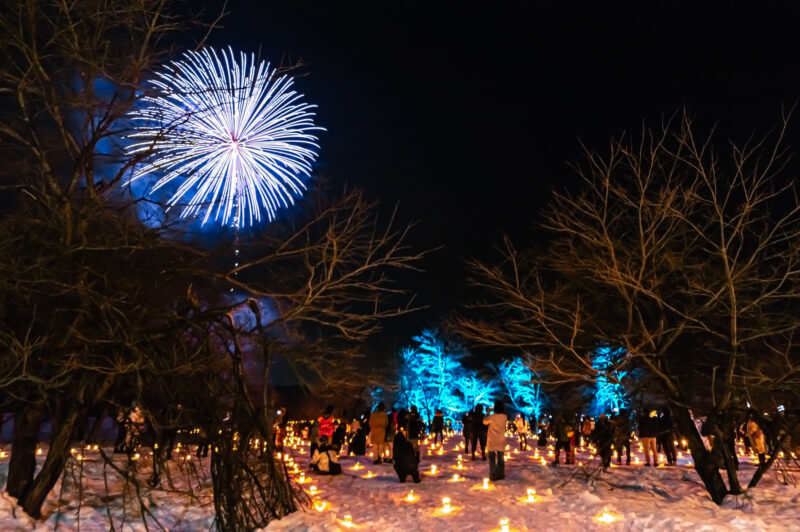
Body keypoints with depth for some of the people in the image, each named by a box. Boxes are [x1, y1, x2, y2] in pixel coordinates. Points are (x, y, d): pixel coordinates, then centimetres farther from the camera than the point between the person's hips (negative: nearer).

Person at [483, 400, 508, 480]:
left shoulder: (491, 416, -17)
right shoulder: (504, 417, -7)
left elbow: (485, 422, 0)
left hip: (492, 441, -3)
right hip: (501, 441, 3)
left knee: (492, 458, 4)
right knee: (500, 458, 12)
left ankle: (493, 475, 1)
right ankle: (500, 474, 15)